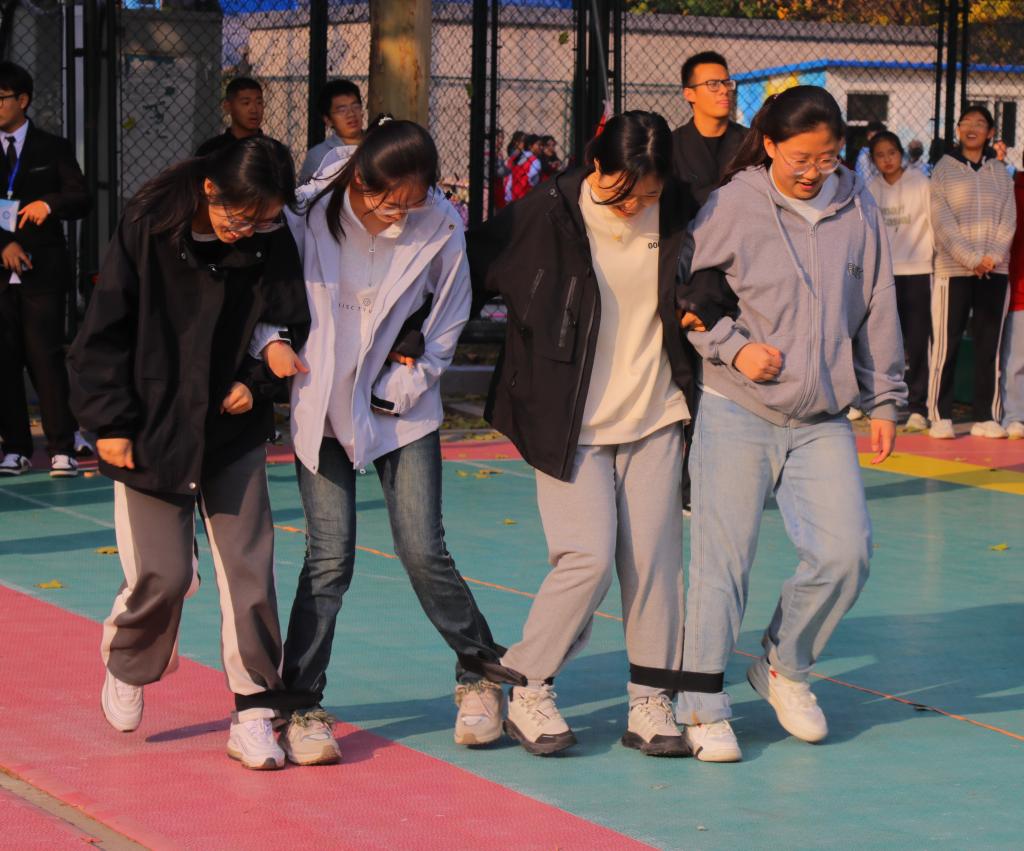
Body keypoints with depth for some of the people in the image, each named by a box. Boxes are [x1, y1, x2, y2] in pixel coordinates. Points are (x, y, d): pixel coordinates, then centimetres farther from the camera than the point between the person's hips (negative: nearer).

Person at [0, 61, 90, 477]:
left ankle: (62, 448, -5)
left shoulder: (54, 149, 7)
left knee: (46, 356, -7)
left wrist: (49, 204, -21)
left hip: (43, 271, -2)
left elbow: (81, 199, -1)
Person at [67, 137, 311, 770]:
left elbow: (289, 326, 7)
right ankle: (127, 668, 29)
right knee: (164, 573, -3)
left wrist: (257, 381, -9)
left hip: (235, 428, 2)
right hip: (152, 431, -2)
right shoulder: (147, 230, -12)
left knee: (250, 567, -4)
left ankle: (255, 714, 5)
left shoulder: (272, 243, -7)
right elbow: (105, 332, -6)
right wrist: (110, 420, -8)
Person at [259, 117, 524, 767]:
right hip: (322, 404, 0)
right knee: (330, 558, -6)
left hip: (405, 407, 1)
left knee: (423, 549, -5)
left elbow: (445, 327, 3)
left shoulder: (440, 230, -8)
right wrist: (272, 340, -12)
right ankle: (301, 707, 5)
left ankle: (480, 672, 18)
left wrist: (396, 390, -2)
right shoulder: (312, 213, -11)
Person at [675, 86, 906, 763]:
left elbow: (878, 311, 12)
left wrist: (884, 402, 13)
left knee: (846, 551, -6)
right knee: (723, 558, -3)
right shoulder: (732, 206, -5)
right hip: (737, 411, -3)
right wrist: (733, 348, -10)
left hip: (823, 420, 3)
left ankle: (785, 667, 18)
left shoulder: (858, 210, 5)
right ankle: (703, 704, 8)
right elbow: (684, 293, 2)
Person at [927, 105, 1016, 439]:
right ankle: (940, 417, 1)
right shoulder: (944, 170, 3)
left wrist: (993, 256, -10)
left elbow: (1008, 219, 5)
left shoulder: (1000, 172, 12)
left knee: (989, 346, 4)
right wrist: (971, 259, -14)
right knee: (946, 346, -4)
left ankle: (986, 417, 8)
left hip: (994, 271, 3)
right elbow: (942, 223, -6)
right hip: (953, 271, -3)